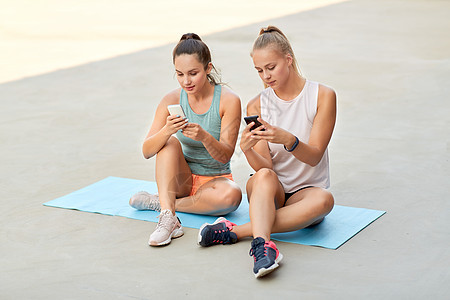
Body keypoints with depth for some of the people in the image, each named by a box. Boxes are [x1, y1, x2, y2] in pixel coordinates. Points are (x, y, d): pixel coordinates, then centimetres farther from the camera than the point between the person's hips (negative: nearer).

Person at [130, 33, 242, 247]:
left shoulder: (228, 100, -14)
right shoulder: (172, 100, -8)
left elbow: (225, 155, -17)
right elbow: (147, 151, -13)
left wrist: (205, 137, -38)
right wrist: (166, 131, -34)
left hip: (215, 178, -2)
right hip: (182, 179, 2)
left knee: (232, 195, -35)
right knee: (170, 142, -26)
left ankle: (159, 202, -18)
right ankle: (168, 218, -37)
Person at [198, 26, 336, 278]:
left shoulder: (323, 96, -4)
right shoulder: (257, 107, 1)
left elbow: (314, 157, -12)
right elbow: (264, 167, -8)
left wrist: (287, 140, -32)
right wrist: (247, 150, -31)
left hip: (305, 191, 0)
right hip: (270, 193, 1)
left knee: (324, 199, -36)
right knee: (264, 177, -34)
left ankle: (235, 231, -34)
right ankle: (262, 245, -52)